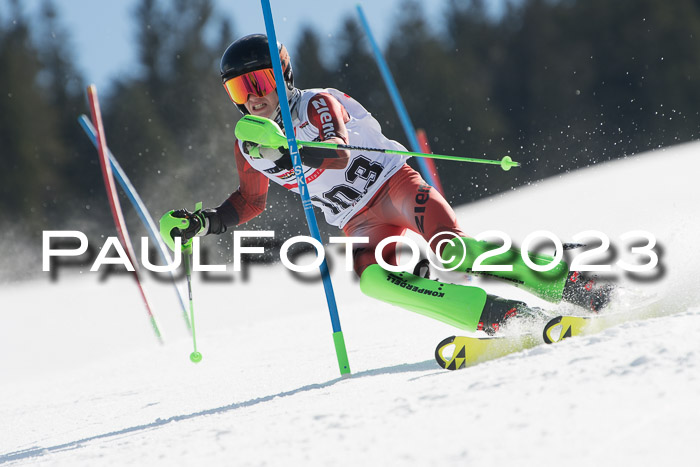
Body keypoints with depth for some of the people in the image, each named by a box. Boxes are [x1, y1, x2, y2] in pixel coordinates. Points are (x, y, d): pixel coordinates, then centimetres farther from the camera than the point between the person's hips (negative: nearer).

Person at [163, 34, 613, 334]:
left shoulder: (318, 104, -11)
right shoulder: (249, 146, 6)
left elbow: (337, 153, -30)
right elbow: (250, 202, 21)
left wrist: (283, 150, -46)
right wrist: (203, 222, 6)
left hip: (397, 184, -4)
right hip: (362, 224, 4)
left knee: (450, 249, -30)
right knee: (375, 280, -28)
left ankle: (571, 284, -24)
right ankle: (502, 318, -34)